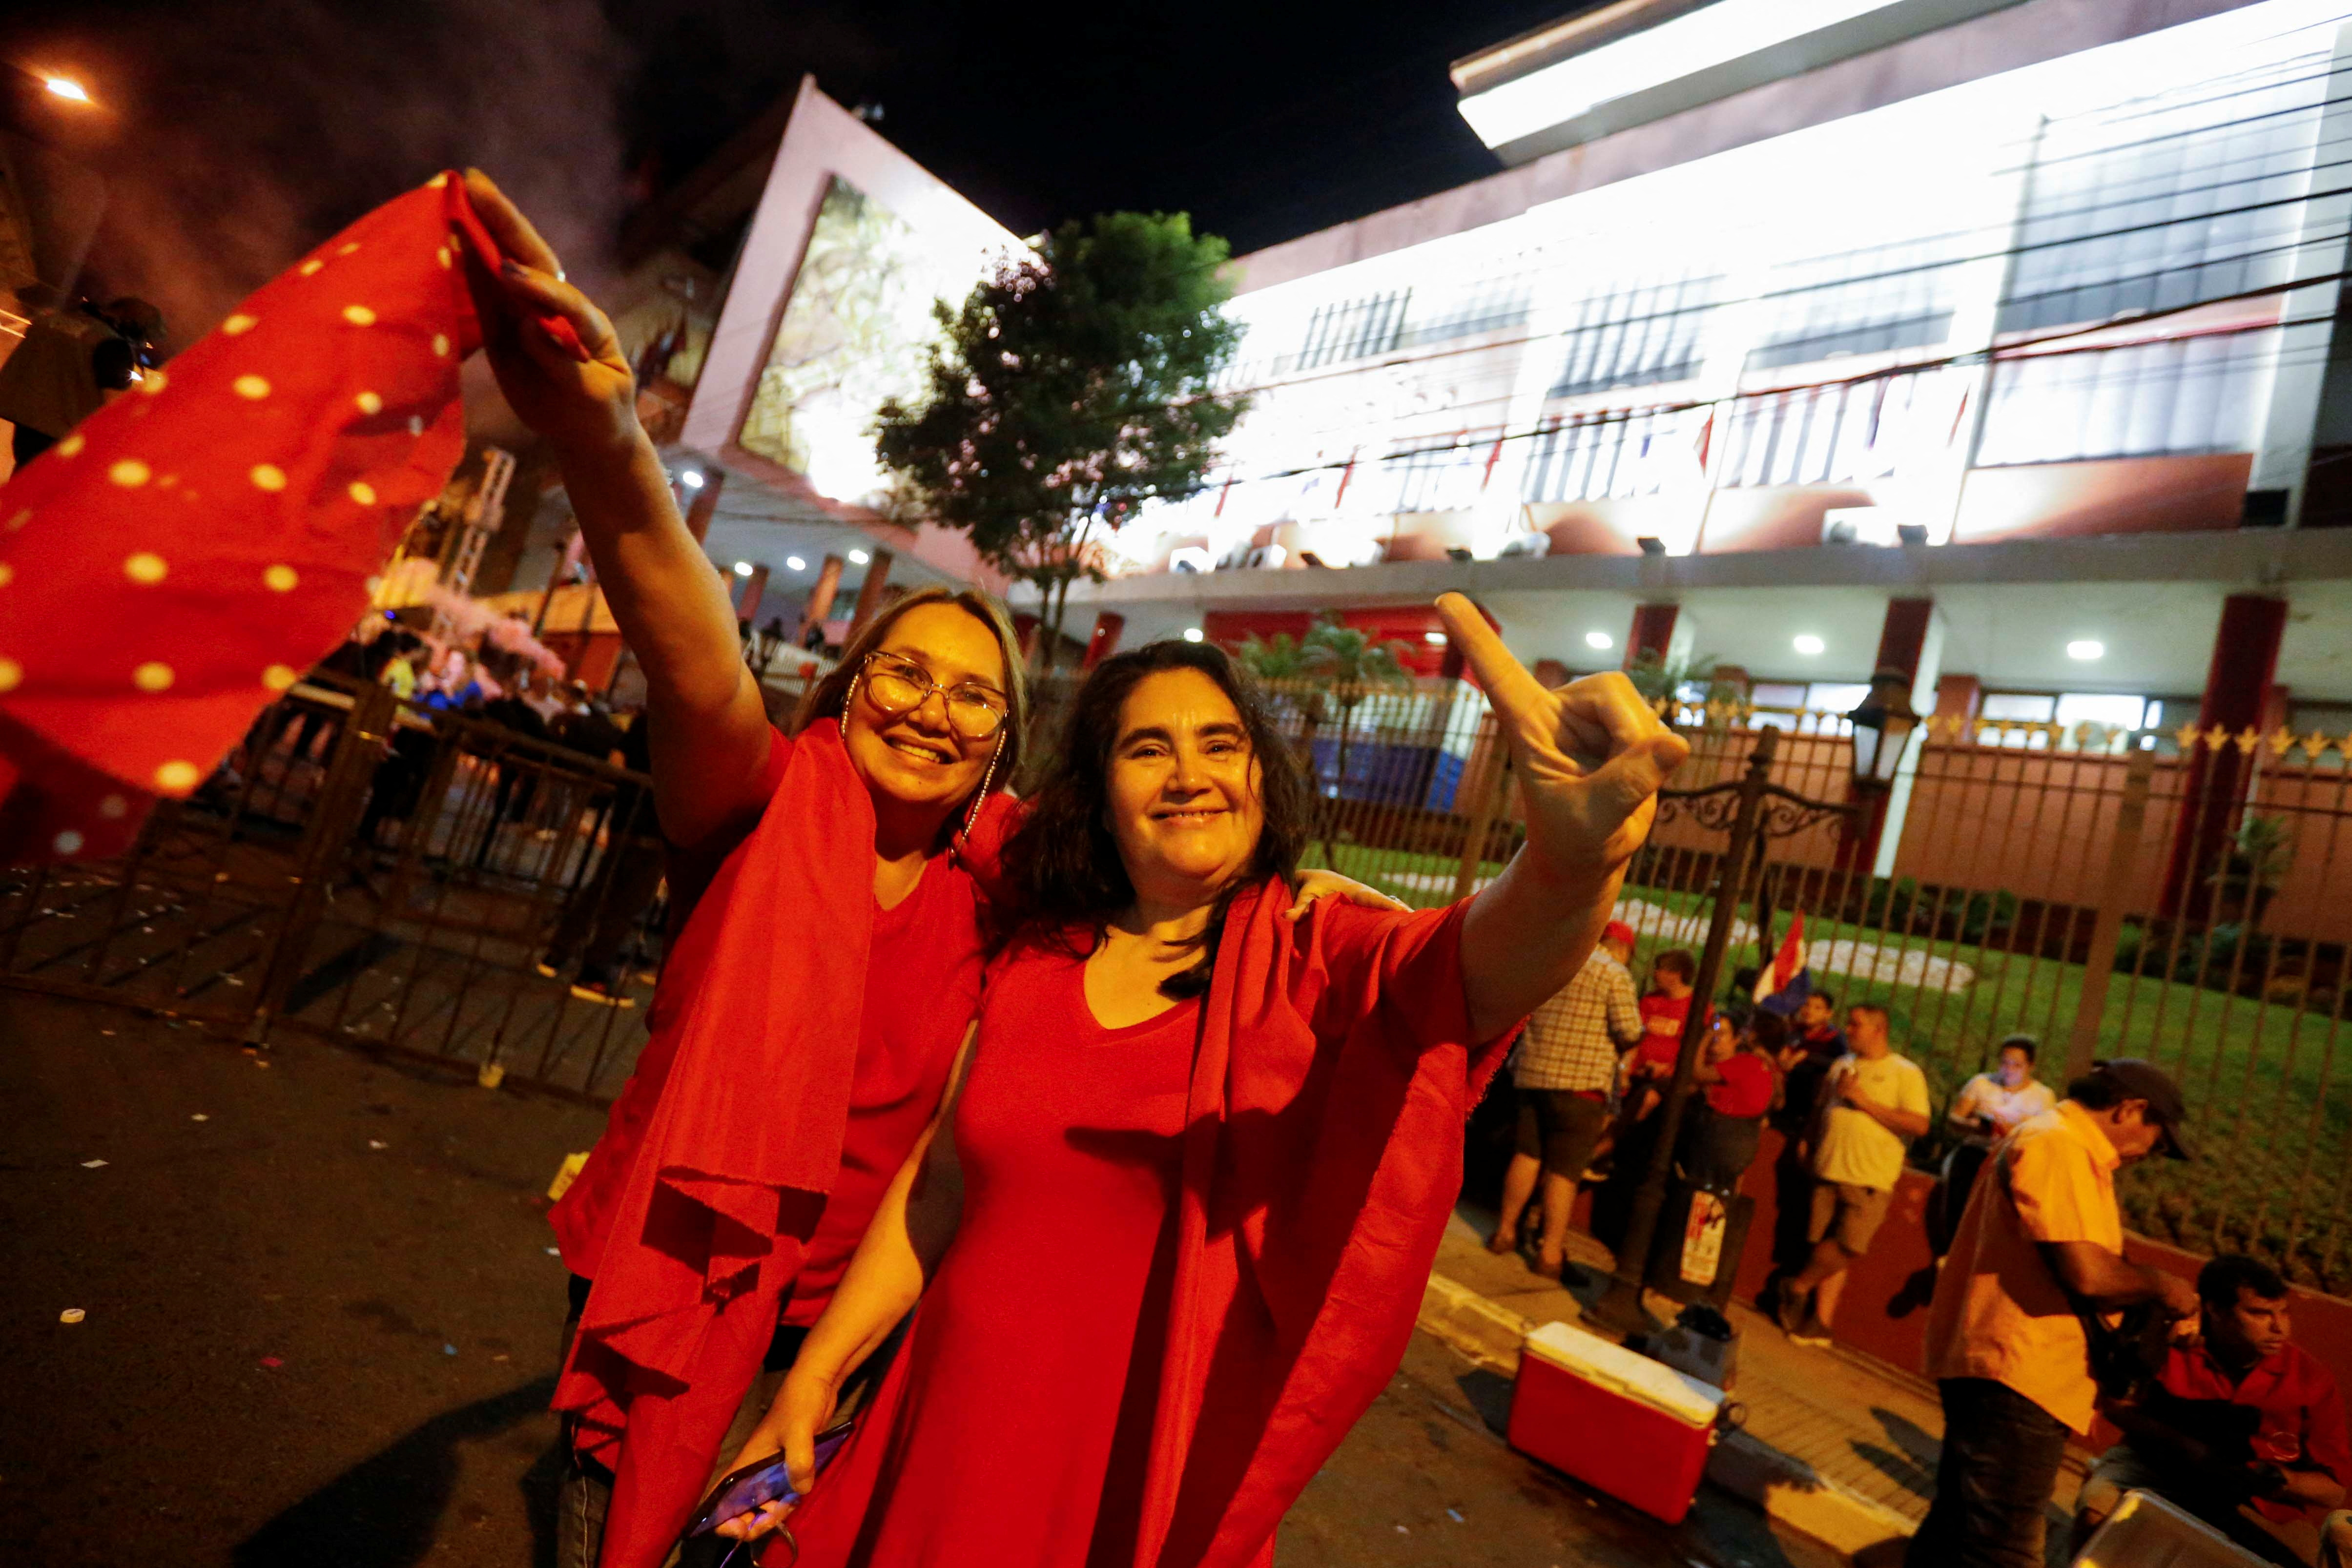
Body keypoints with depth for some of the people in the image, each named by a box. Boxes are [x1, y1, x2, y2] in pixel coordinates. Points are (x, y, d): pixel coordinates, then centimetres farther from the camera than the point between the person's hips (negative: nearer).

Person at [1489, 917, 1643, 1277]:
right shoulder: (1615, 974, -6)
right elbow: (1630, 1032, -12)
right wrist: (1615, 1048, 8)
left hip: (1532, 1072, 6)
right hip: (1581, 1081, -6)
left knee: (1528, 1154, 16)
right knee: (1565, 1169, 1)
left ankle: (1506, 1232, 22)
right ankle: (1550, 1252, 5)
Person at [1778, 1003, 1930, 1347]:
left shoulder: (1906, 1073, 0)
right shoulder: (1841, 1066, 17)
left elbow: (1919, 1125, -11)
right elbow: (1821, 1111, 24)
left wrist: (1865, 1101, -13)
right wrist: (1811, 1146, 11)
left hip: (1869, 1179, -4)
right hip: (1828, 1172, 4)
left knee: (1850, 1247, -12)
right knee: (1828, 1248, 3)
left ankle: (1799, 1286, 9)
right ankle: (1820, 1322, 10)